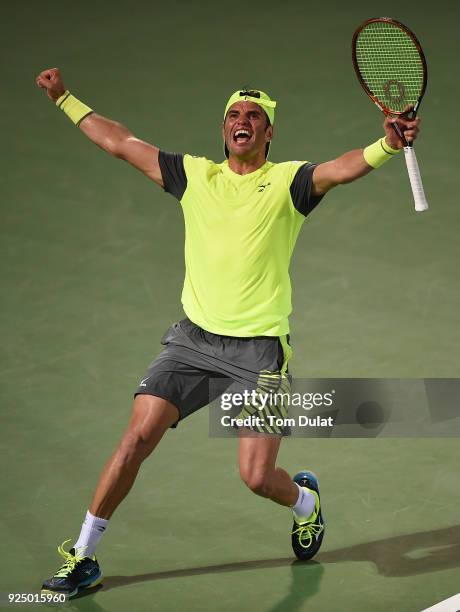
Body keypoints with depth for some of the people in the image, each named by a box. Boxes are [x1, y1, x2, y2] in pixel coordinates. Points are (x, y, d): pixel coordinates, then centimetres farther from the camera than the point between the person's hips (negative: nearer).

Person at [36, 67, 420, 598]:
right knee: (138, 436, -10)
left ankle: (304, 500, 29)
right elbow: (120, 143, 17)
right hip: (194, 337, 3)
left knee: (257, 477, -9)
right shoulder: (195, 175, 10)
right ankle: (82, 555, 2)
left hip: (259, 347, -3)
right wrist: (65, 99, 17)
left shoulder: (288, 181, 0)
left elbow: (342, 169, -20)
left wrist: (387, 145, -40)